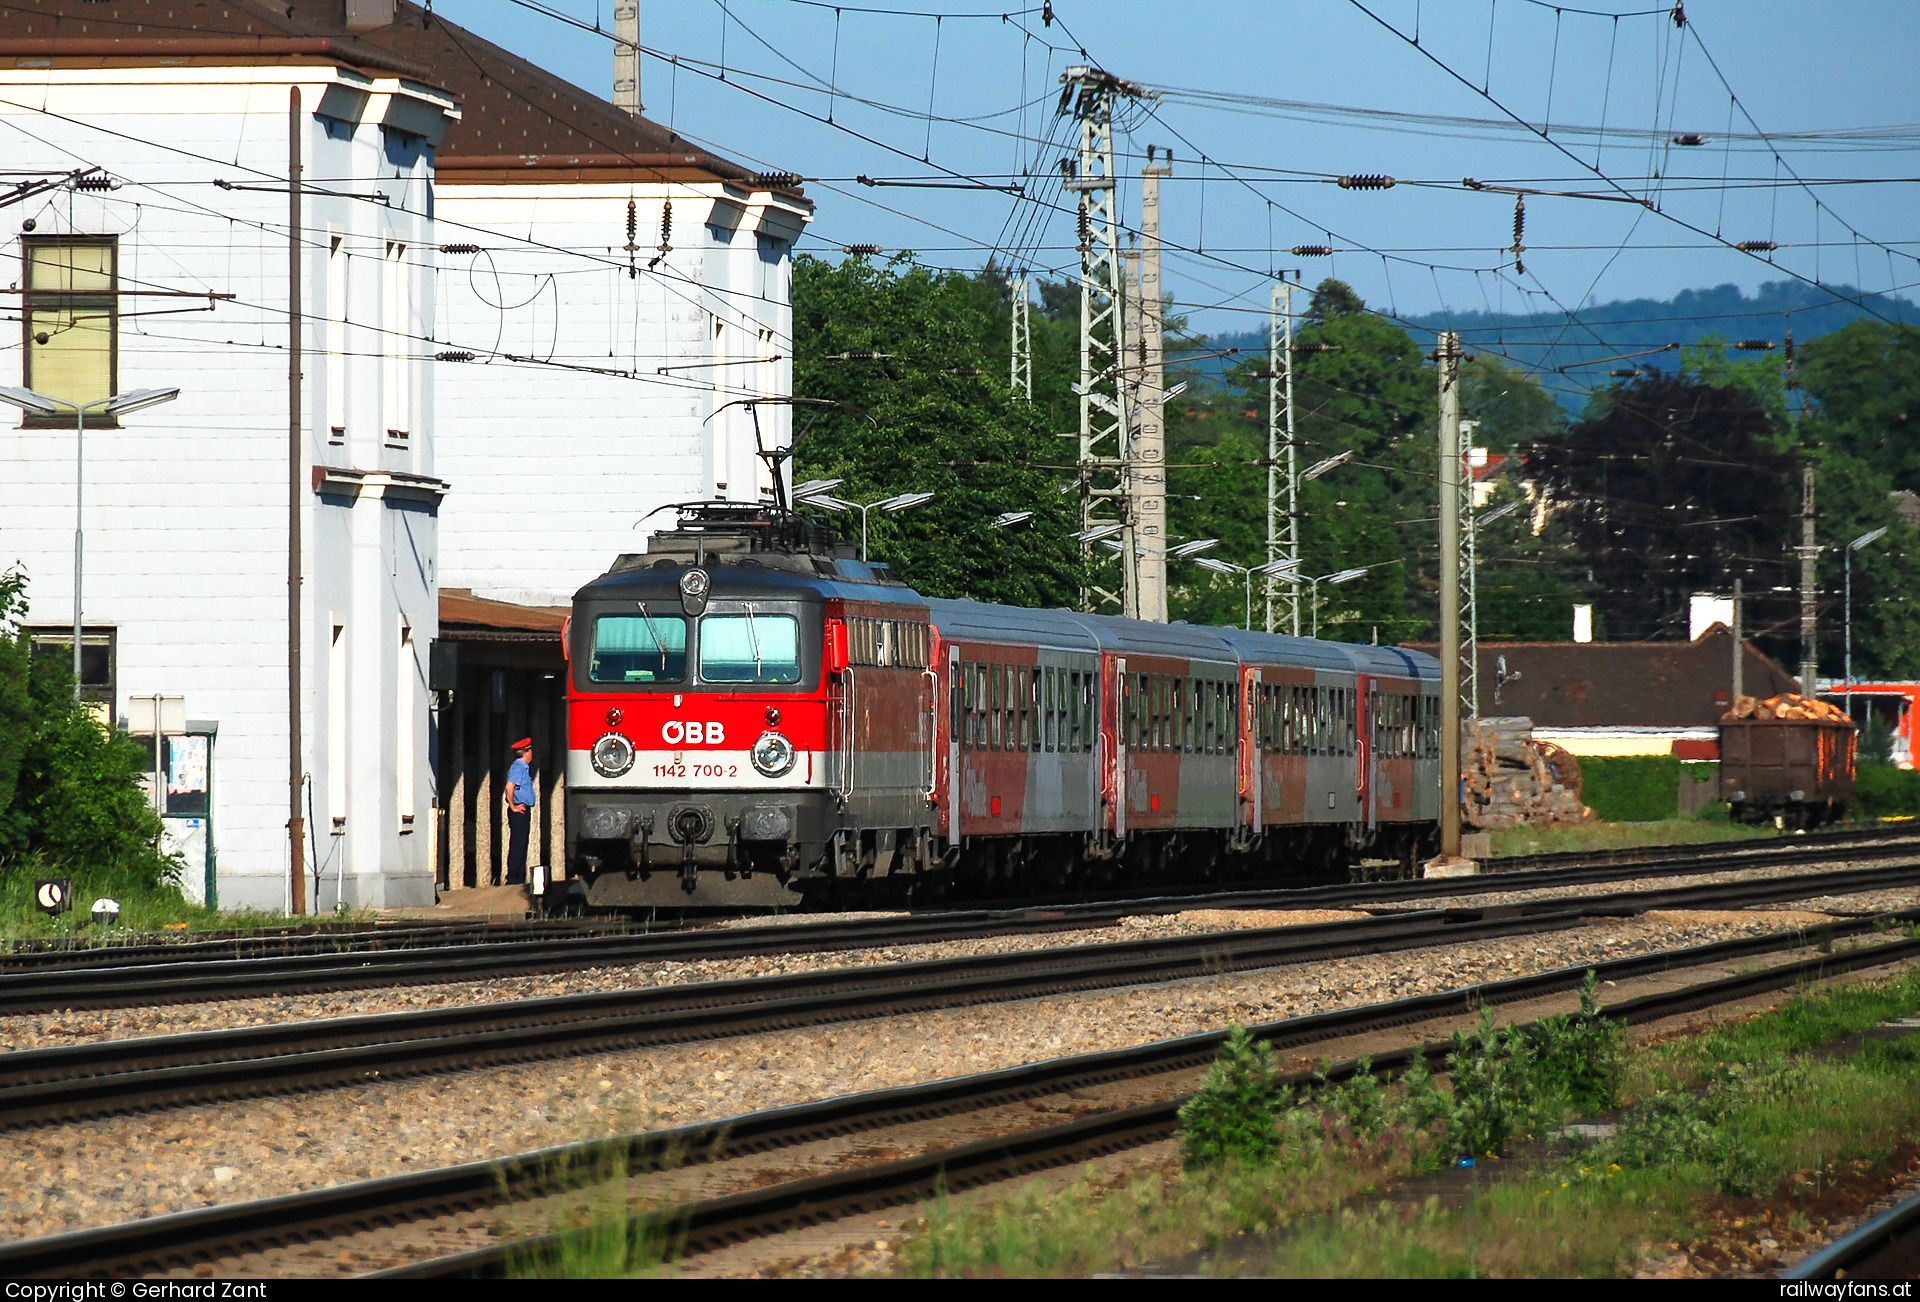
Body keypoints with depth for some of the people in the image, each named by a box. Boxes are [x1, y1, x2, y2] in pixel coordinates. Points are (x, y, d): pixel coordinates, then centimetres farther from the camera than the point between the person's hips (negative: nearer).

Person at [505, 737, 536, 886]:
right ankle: (513, 878, -11)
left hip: (523, 811, 10)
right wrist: (513, 806, -20)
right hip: (519, 811, -10)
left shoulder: (523, 767, 18)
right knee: (518, 845, -10)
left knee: (521, 845, 11)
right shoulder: (519, 767, -13)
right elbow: (510, 786, -27)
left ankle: (519, 878, 14)